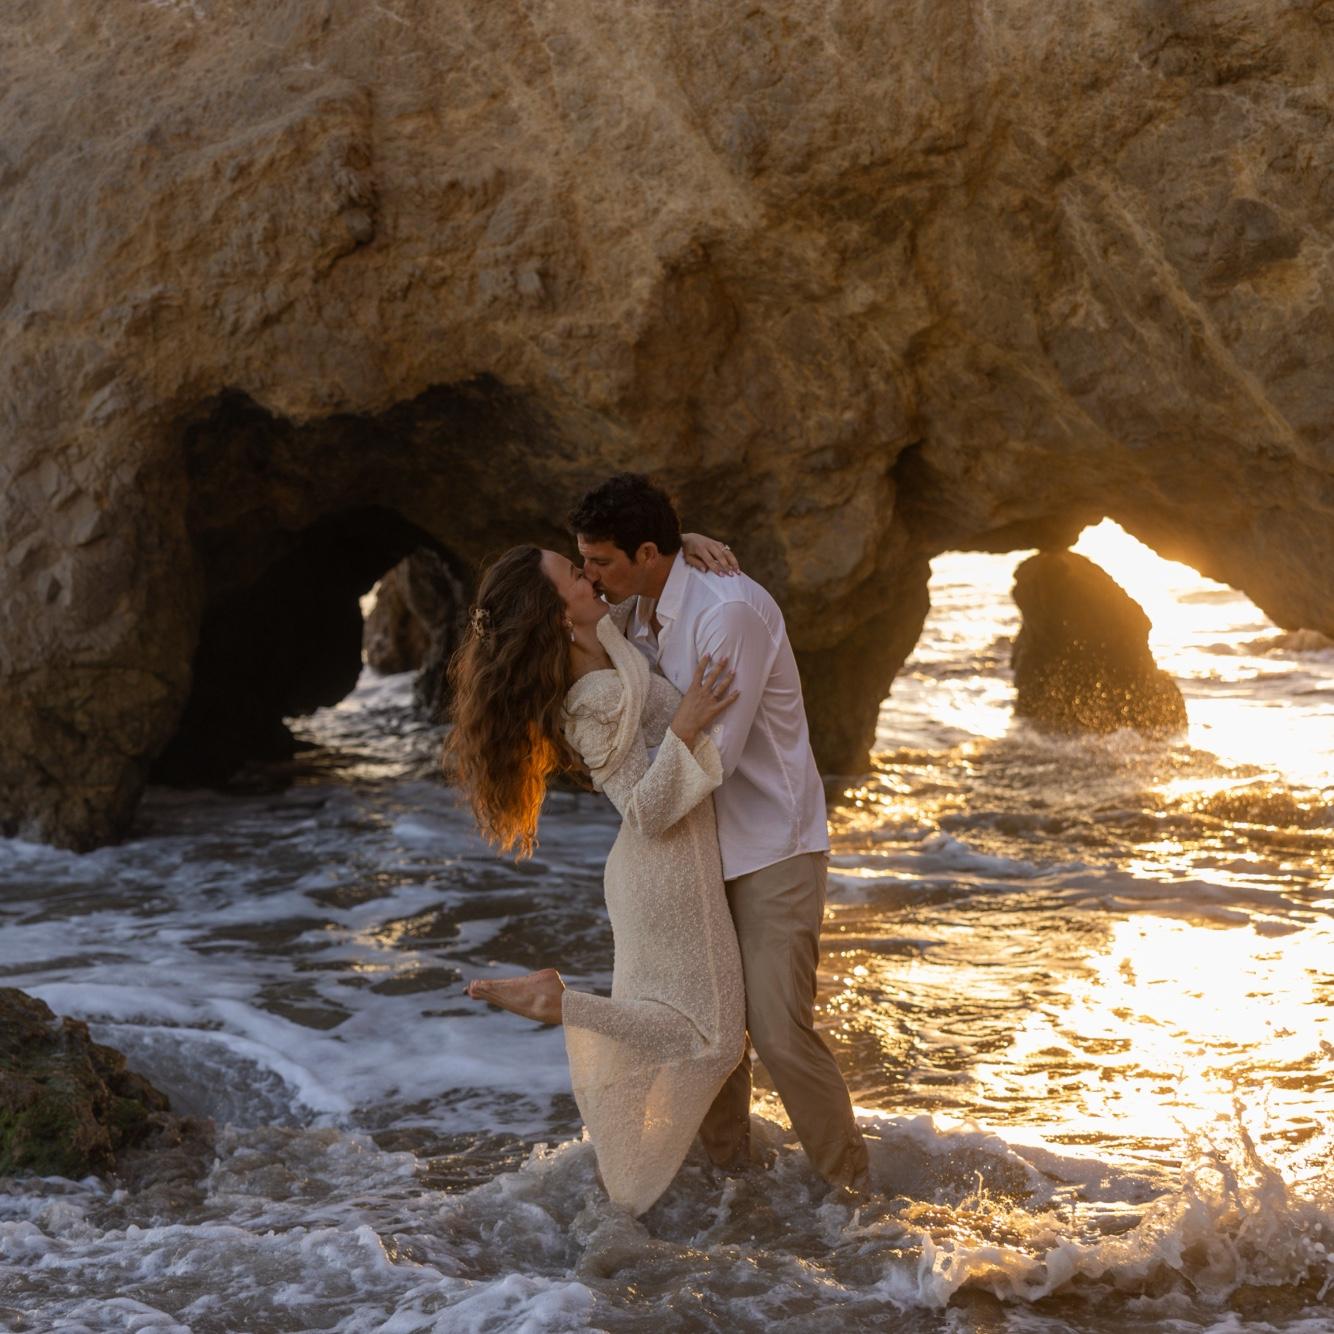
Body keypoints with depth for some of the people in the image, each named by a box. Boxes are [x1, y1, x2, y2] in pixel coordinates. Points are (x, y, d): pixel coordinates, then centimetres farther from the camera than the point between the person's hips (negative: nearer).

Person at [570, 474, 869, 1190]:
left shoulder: (729, 612, -24)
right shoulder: (640, 614, 4)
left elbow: (714, 756, -27)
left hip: (773, 846, -8)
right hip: (709, 847, 8)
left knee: (778, 1030, -11)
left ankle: (851, 1186, 6)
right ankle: (725, 1166, 27)